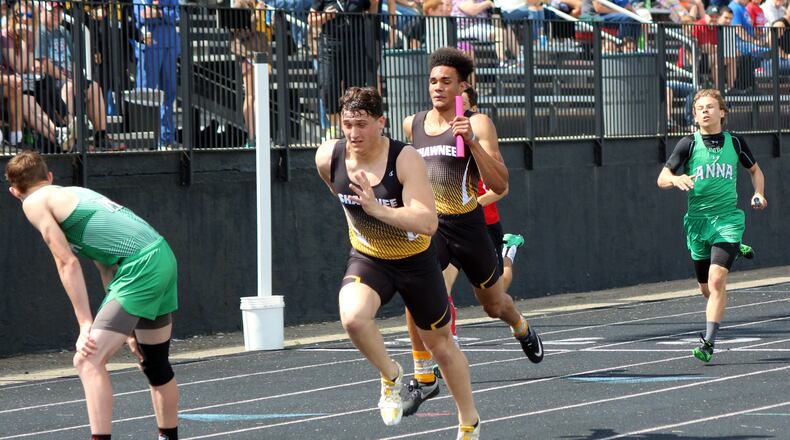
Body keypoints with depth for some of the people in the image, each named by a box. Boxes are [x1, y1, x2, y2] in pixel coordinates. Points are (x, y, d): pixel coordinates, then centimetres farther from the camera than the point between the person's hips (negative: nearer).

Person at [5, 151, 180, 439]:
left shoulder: (35, 202, 2)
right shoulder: (75, 193, 26)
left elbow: (68, 264, -6)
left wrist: (86, 325, -6)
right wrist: (125, 327, 26)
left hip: (140, 269, -9)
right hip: (163, 256, 9)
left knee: (88, 360, -13)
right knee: (155, 364, 23)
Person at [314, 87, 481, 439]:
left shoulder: (405, 159, -28)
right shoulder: (328, 158, -16)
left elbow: (428, 223, -37)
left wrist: (378, 209, -48)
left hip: (415, 260, -2)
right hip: (367, 258, 2)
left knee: (439, 344, 14)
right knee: (352, 318, -31)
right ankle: (390, 376, -1)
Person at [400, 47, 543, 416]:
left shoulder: (478, 124, -9)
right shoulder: (413, 125, 6)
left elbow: (500, 185, -18)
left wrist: (472, 141, -26)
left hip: (467, 226, -2)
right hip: (428, 224, 2)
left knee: (494, 305, 18)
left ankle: (522, 330, 55)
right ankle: (423, 378, -15)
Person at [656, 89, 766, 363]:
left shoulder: (734, 143, 4)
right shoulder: (689, 144, 0)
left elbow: (755, 170, 22)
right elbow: (661, 179, 0)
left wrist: (758, 194, 3)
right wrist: (676, 179, -23)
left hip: (728, 219, -2)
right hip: (697, 221, 2)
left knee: (716, 280, -20)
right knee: (707, 288, 12)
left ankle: (708, 343, -19)